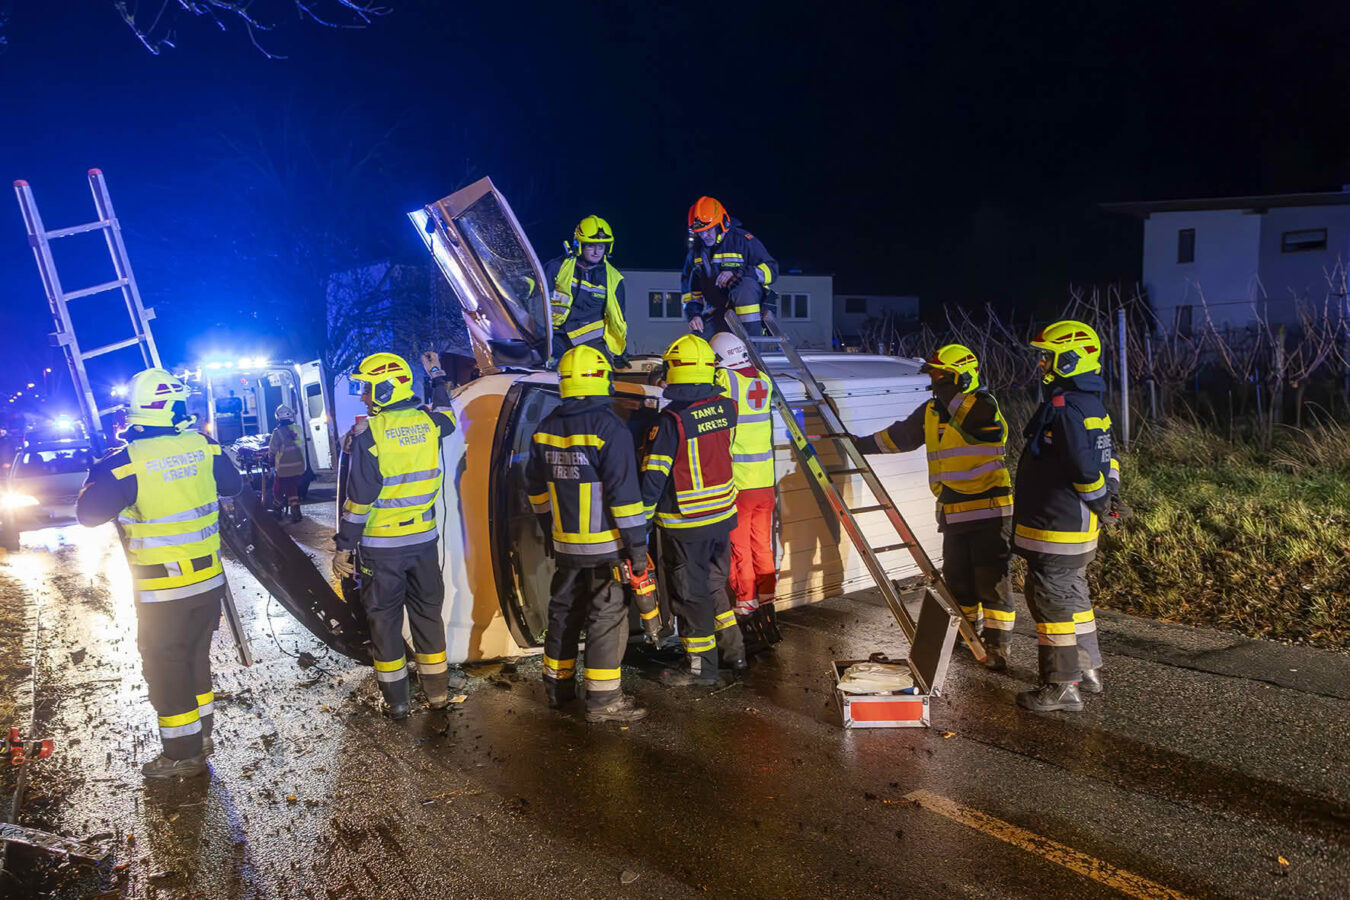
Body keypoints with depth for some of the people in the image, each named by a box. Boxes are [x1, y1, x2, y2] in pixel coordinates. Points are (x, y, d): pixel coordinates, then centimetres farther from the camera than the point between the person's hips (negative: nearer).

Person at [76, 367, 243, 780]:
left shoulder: (125, 462, -19)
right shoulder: (203, 446, -6)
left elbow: (89, 513, -10)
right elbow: (233, 485, 9)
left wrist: (97, 474, 7)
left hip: (162, 590, -5)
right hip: (209, 579, 5)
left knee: (165, 667, 9)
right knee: (196, 656, 21)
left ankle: (184, 754, 19)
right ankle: (201, 735, 35)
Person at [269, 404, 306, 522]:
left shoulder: (278, 432, -17)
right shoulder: (298, 429, -2)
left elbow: (272, 450, -10)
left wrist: (272, 463, 7)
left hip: (283, 468, -4)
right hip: (298, 467, 4)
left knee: (278, 490, 15)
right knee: (293, 490, 14)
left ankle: (277, 511, 27)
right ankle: (296, 511, 5)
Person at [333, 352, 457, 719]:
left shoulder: (368, 433, -16)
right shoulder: (428, 423, -3)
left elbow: (359, 498, -16)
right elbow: (448, 417, 24)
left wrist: (344, 547, -8)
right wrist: (436, 376, 38)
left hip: (381, 544, -4)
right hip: (423, 538, 4)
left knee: (384, 619, 8)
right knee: (427, 612, 15)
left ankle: (396, 699, 16)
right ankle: (437, 691, 22)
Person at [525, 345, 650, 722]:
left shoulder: (546, 428, 4)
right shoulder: (609, 427, -17)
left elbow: (536, 489, 13)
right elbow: (624, 492, -19)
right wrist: (637, 545, -13)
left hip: (565, 543, 6)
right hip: (605, 546, -6)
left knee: (564, 611, 19)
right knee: (607, 619, 2)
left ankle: (557, 686, 31)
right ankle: (603, 699, 8)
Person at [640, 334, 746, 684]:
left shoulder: (671, 419, -19)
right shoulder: (725, 407, -2)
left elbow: (654, 475, -16)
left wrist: (640, 520, -8)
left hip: (687, 523, -6)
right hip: (723, 514, 6)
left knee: (690, 593, 7)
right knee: (714, 583, 23)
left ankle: (702, 666, 19)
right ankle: (734, 651, 32)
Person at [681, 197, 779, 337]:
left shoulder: (742, 240, -8)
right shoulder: (695, 251, 9)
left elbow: (771, 269, -12)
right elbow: (689, 286, 17)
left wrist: (738, 274, -25)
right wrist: (693, 314, 1)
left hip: (748, 302, -5)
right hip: (717, 312, 5)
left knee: (744, 285, -38)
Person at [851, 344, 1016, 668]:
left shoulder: (983, 406, -9)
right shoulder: (930, 412, 13)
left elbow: (965, 423, -26)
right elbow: (899, 436, 23)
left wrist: (950, 395, -14)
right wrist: (861, 444, 23)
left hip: (989, 510, -7)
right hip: (952, 512, 8)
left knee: (992, 580, -5)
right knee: (957, 579, 16)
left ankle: (997, 645, 2)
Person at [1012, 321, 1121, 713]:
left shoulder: (1064, 409, -22)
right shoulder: (1091, 405, 12)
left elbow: (1085, 466, -27)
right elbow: (1106, 455, 19)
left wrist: (1100, 501, -11)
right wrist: (1110, 491, 12)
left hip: (1054, 531, -10)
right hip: (1079, 530, 10)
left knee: (1054, 605, -1)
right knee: (1073, 598, 22)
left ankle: (1061, 688, 8)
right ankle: (1087, 671, 35)